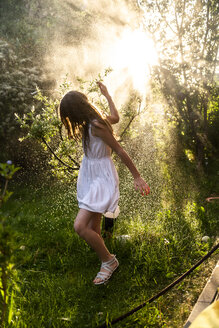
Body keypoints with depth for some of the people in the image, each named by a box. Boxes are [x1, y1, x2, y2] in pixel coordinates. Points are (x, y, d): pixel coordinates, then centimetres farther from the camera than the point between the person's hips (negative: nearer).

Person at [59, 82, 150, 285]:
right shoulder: (91, 121, 3)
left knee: (80, 226, -18)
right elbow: (115, 118, 22)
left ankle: (109, 261, 2)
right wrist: (106, 95, 36)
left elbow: (120, 151, -18)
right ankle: (105, 262, 28)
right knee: (93, 230, 11)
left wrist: (137, 177, -12)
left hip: (102, 180, -9)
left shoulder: (96, 127, -22)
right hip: (90, 178, 9)